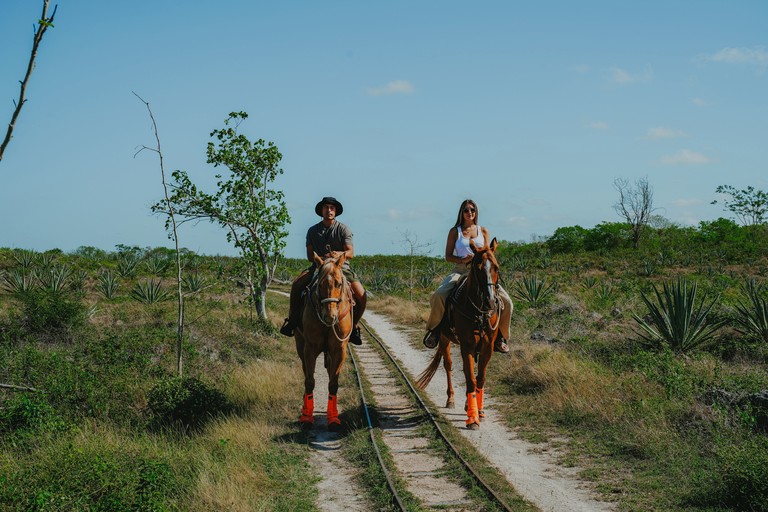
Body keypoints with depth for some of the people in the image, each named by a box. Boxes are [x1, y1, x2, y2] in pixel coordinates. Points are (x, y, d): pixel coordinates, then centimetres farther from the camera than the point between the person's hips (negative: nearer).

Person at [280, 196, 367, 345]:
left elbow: (351, 253, -8)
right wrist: (322, 258, -17)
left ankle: (353, 326, 2)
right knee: (297, 284, -26)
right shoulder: (313, 231, 8)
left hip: (341, 267, -1)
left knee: (361, 295, -21)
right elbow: (310, 255, 4)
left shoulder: (344, 229, 2)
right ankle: (293, 319, -11)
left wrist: (339, 254, -30)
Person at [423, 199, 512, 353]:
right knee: (438, 296, -30)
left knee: (506, 302, -18)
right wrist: (463, 260, -15)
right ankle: (435, 329, -5)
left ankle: (499, 336, 3)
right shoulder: (455, 231, 8)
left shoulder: (483, 231, 13)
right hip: (460, 271, -2)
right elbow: (448, 256, 4)